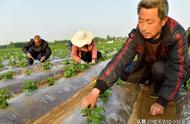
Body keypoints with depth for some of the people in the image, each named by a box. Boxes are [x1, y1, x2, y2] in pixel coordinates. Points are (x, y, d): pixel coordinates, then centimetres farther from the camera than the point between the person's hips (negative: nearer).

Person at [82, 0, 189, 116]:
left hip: (170, 69, -4)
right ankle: (152, 79, 13)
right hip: (149, 65, 4)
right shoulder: (136, 35, -26)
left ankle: (159, 88, -2)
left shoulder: (177, 34, -34)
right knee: (124, 74, -13)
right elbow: (120, 59, -38)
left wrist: (162, 102, -39)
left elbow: (176, 70, -35)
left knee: (158, 68, -35)